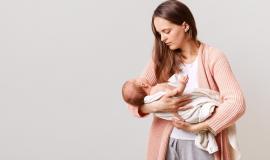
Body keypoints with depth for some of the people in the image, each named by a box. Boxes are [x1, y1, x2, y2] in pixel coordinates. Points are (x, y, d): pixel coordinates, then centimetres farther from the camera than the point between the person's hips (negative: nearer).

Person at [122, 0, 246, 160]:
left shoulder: (213, 57, -9)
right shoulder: (161, 59, 0)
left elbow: (236, 103, -17)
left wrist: (195, 127, -19)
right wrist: (156, 106, -21)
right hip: (167, 142, 3)